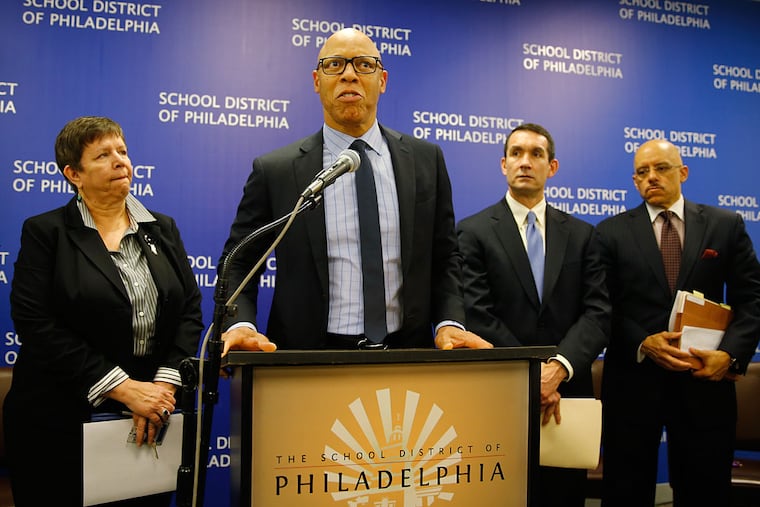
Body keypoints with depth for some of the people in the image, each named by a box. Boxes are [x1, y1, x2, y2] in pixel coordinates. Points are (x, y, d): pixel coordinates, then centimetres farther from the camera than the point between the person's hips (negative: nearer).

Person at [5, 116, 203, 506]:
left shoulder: (163, 230, 11)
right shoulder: (45, 232, -1)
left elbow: (190, 310, 4)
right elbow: (36, 324, -11)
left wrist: (163, 386, -11)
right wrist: (124, 388, -16)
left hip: (151, 421, 3)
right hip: (61, 422, -3)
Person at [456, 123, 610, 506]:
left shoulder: (581, 234, 9)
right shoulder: (474, 231, -1)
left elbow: (597, 312, -1)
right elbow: (479, 316, -10)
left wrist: (558, 367, -17)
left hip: (567, 394, 3)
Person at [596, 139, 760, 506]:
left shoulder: (726, 226, 7)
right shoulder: (612, 232, 4)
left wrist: (730, 354, -12)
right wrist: (642, 343, -16)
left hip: (705, 379, 1)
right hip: (634, 378, -1)